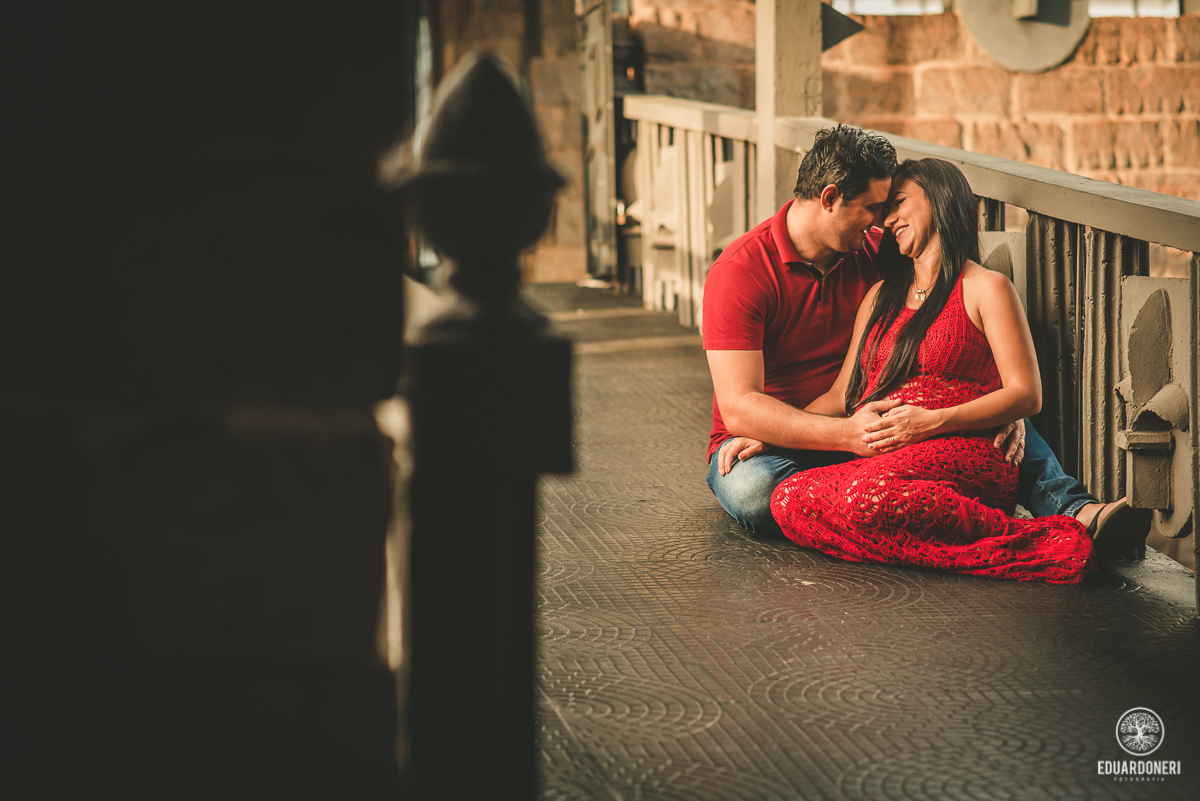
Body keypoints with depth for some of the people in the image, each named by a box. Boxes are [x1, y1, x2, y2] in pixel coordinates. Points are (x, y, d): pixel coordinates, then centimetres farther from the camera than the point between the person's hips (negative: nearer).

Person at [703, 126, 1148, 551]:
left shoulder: (875, 251, 2)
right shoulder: (740, 273, -17)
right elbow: (739, 407, -25)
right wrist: (847, 435, -37)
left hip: (865, 425, 5)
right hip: (777, 446, -5)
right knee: (750, 489, -41)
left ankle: (1073, 509, -31)